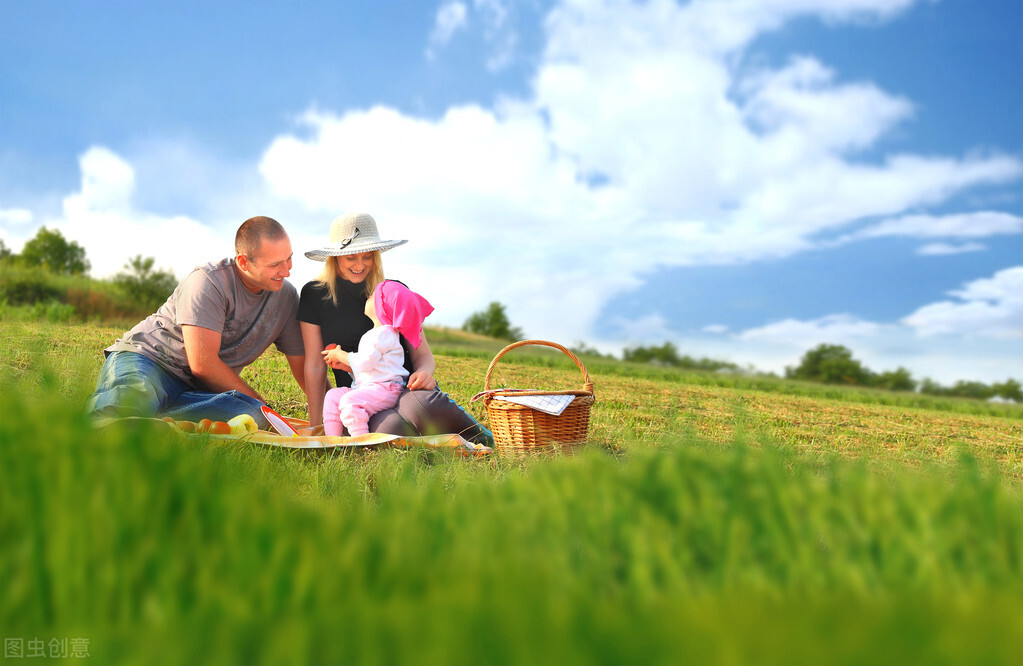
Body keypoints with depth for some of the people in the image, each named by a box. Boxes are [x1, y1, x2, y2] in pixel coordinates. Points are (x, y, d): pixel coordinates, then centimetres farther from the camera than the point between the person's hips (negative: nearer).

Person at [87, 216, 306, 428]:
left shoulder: (286, 296, 4)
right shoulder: (209, 281, -15)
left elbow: (304, 369, 10)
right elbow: (203, 364, -20)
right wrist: (259, 402, -10)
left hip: (197, 388, 6)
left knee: (254, 416, -31)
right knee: (135, 397, -44)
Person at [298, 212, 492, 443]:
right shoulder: (315, 295, 5)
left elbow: (422, 353, 7)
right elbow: (315, 365, 6)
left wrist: (423, 372, -18)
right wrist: (315, 426, 4)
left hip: (405, 386, 1)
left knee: (423, 407, -38)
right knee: (392, 429, -37)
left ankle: (476, 434, -11)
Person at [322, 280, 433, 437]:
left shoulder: (384, 333, -11)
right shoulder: (375, 334, 24)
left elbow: (365, 362, -18)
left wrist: (340, 355, -4)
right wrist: (344, 364, 17)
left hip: (384, 388, -11)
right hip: (367, 387, 11)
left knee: (349, 401, -31)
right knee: (333, 396, 4)